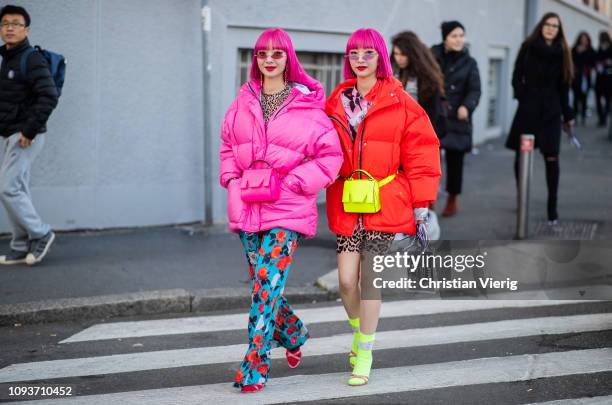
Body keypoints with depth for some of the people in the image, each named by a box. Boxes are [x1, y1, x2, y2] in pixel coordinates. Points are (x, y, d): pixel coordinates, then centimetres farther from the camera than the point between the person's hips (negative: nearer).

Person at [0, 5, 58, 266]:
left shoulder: (32, 60, -13)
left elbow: (49, 97, -23)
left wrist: (30, 130, -21)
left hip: (26, 136, -9)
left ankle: (40, 234, 2)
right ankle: (21, 248, 14)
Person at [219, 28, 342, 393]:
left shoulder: (307, 106, -4)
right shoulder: (243, 102, 9)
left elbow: (330, 155, -2)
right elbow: (228, 146, 20)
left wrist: (293, 182, -11)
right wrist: (232, 178, 3)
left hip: (287, 210, -5)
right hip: (247, 207, 5)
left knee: (267, 283, -11)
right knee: (263, 283, 13)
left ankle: (256, 365, -5)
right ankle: (294, 333, 40)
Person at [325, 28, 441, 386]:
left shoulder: (400, 103, -1)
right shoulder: (337, 103, 9)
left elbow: (421, 154, -2)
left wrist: (421, 206, -4)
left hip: (385, 204, -3)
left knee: (370, 279, -3)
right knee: (346, 280, -2)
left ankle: (365, 354, 11)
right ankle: (359, 331, 28)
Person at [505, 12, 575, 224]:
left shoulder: (561, 53, 6)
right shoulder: (529, 47, 2)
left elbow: (563, 86, 8)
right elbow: (517, 76, 3)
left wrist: (568, 114, 8)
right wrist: (522, 97, -11)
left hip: (551, 111, 0)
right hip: (527, 109, 0)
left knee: (551, 158, -6)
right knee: (521, 155, 5)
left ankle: (552, 205, -3)